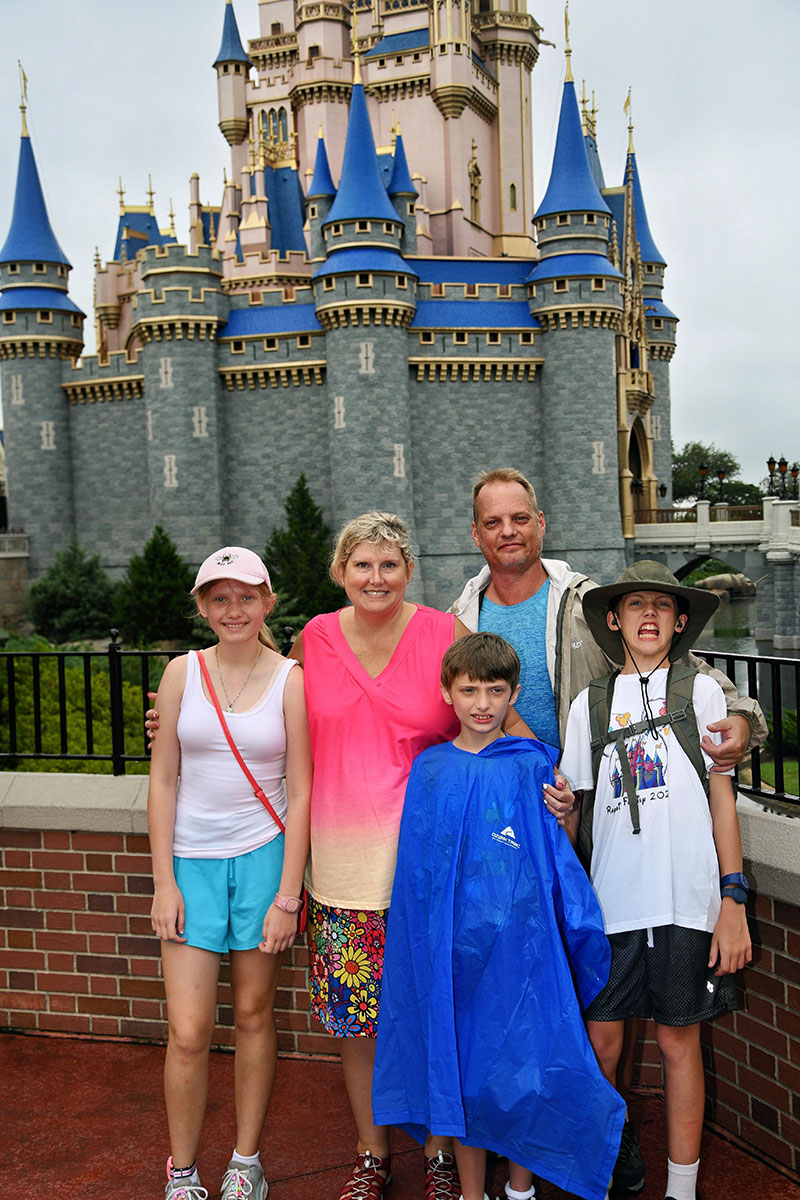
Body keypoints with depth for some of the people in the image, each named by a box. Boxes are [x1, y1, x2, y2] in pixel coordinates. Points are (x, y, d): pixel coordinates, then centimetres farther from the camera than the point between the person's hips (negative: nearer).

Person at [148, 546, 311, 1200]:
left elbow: (300, 793, -4)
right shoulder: (183, 672, 0)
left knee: (254, 1015, 11)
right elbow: (163, 780, 2)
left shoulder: (290, 679, -4)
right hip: (192, 859, 1)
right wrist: (164, 882, -2)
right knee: (189, 1033, -1)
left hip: (263, 856, -1)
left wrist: (287, 896, -7)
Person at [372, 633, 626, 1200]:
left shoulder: (533, 767, 1)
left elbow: (559, 855, 5)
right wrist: (426, 944, 6)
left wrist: (563, 814, -14)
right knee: (461, 1071, 10)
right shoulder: (430, 770, 3)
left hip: (521, 939, -1)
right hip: (454, 946, 1)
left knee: (525, 1067, 4)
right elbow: (417, 868, 8)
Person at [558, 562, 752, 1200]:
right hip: (609, 901, 2)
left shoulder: (700, 690, 6)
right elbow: (573, 807, 13)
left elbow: (722, 799, 4)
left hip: (687, 900, -1)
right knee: (602, 1037, 6)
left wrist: (733, 901, -2)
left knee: (678, 1039, 7)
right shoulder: (590, 703, 10)